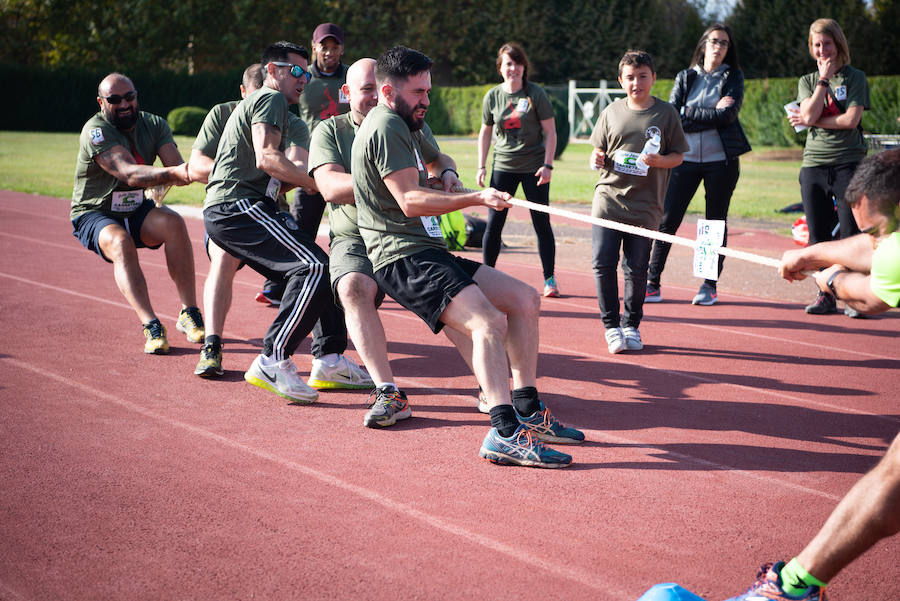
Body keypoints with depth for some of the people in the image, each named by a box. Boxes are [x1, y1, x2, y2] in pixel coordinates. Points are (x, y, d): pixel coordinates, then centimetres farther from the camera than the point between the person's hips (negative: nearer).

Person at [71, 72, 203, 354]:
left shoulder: (154, 124, -3)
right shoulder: (96, 131, -21)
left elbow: (176, 165, -18)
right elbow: (129, 174, -37)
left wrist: (185, 172, -43)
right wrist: (171, 174, -53)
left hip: (137, 210, 4)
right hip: (94, 215, -4)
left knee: (174, 223, -25)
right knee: (121, 243, -35)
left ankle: (189, 313, -23)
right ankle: (151, 326, -41)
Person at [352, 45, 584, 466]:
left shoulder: (400, 127, 24)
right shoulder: (386, 126, -9)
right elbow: (409, 201, -19)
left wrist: (444, 176, 24)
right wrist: (476, 199, -23)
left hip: (428, 252, 11)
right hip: (403, 259, -11)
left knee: (525, 300, 9)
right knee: (489, 322, -30)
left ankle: (527, 412, 11)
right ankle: (505, 433, -42)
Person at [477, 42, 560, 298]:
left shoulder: (536, 94, -5)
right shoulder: (492, 96, 3)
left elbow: (550, 131, -3)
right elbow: (485, 132, 13)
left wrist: (547, 164, -11)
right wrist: (481, 166, 7)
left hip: (534, 166, -2)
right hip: (503, 167, 2)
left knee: (542, 223, 1)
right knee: (493, 223, 0)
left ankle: (549, 279, 9)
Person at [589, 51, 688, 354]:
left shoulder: (666, 113, 2)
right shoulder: (611, 112, 8)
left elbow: (677, 156, 4)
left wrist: (659, 160, -16)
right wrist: (596, 159, -5)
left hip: (645, 206, -1)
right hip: (608, 199, 2)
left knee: (636, 269, 2)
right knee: (603, 264, -5)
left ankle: (632, 325, 20)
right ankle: (611, 325, 9)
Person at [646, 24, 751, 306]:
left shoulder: (733, 77, 6)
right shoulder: (685, 77, 9)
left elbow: (729, 114, -11)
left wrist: (690, 114, -10)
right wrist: (713, 112, -9)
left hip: (721, 160, -1)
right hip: (686, 158, 1)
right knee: (666, 220, -4)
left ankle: (710, 285, 12)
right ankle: (652, 284, 2)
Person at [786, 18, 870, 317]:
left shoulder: (855, 78, 4)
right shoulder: (807, 81, 13)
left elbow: (851, 120, -10)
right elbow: (810, 114, -5)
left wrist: (810, 121, -5)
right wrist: (824, 79, -4)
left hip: (849, 161, -3)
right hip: (814, 163, 3)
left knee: (851, 233, -7)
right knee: (818, 235, 3)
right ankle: (826, 295, 11)